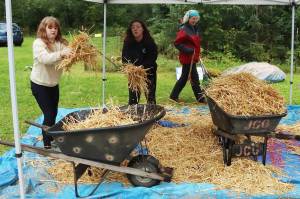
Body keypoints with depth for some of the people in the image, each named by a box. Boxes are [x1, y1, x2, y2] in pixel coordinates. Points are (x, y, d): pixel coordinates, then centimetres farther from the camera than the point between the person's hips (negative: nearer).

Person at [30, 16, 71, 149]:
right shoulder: (38, 43, -17)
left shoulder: (60, 43, -2)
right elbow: (45, 58, -35)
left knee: (54, 113, 16)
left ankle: (51, 137, 38)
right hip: (39, 84, -5)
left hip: (54, 84, 5)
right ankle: (47, 144, 9)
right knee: (49, 114, -5)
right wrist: (61, 54, -51)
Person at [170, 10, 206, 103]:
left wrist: (197, 55, 17)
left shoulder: (194, 29, 14)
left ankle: (174, 96, 22)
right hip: (187, 58, -10)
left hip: (192, 57, 10)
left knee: (184, 77, 14)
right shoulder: (183, 30, -14)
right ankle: (200, 97, 5)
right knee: (194, 77, -4)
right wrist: (187, 49, -25)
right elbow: (177, 43, -17)